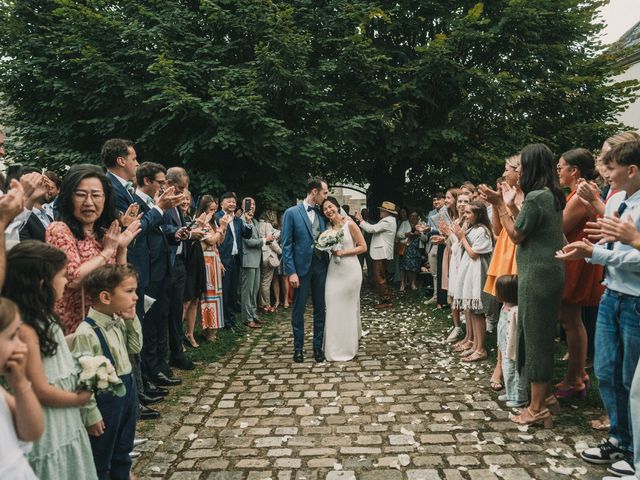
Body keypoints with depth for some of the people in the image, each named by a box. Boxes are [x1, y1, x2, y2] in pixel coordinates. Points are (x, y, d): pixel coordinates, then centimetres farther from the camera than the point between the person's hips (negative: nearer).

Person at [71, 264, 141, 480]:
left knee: (124, 446, 27)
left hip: (127, 389, 8)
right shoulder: (86, 333, -26)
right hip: (105, 397, -8)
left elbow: (135, 348, 10)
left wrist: (132, 321, -5)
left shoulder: (119, 322, -3)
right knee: (101, 452, 15)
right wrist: (91, 414, -16)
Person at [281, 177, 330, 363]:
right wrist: (291, 272, -12)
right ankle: (298, 347, 21)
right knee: (298, 310, 6)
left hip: (321, 266, 4)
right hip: (301, 267, -4)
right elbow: (286, 245, -8)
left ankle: (318, 346, 23)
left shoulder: (322, 214, 7)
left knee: (320, 309, 10)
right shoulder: (292, 213, -6)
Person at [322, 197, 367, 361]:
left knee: (348, 307, 5)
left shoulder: (350, 224, -7)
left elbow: (363, 247, -7)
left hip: (350, 269, -4)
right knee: (334, 308, 3)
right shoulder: (328, 227, 8)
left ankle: (348, 348, 19)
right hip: (334, 270, 4)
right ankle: (335, 348, 15)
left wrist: (343, 252, -14)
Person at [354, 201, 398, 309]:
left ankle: (386, 301, -5)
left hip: (381, 254, -11)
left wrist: (360, 220, -10)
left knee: (379, 278, -8)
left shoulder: (387, 221, -17)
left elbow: (371, 229, -21)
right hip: (382, 253, 11)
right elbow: (374, 228, 16)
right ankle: (384, 299, 23)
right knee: (381, 278, 17)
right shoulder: (389, 220, 18)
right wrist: (362, 221, 11)